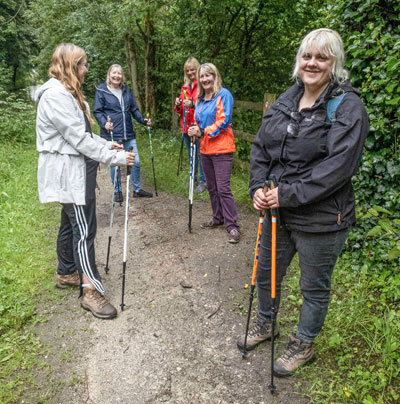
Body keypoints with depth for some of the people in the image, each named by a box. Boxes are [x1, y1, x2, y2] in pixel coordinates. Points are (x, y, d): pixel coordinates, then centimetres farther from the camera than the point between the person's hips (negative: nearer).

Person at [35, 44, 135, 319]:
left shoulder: (69, 93, 16)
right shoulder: (55, 95, -19)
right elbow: (78, 138, -23)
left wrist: (107, 145, 8)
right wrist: (115, 158, -20)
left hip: (77, 169, 11)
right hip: (69, 172, -11)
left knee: (71, 223, 18)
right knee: (84, 229, -8)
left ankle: (66, 273, 33)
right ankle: (92, 290, 0)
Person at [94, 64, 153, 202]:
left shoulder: (126, 90, 11)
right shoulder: (101, 91, -4)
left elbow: (134, 109, 14)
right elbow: (97, 111, -5)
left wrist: (143, 120, -1)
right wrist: (104, 123, -23)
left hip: (129, 135, 5)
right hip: (111, 135, -4)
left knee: (136, 162, 7)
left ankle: (137, 189, 24)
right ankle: (117, 191, 23)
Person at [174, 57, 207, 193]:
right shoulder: (185, 86, 16)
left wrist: (193, 104, -27)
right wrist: (178, 105, -2)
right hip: (186, 125, 7)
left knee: (201, 153, -5)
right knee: (191, 154, 16)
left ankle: (203, 181, 5)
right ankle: (193, 178, 29)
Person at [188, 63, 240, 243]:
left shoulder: (223, 94, -7)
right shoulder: (200, 99, 15)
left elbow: (223, 121, -15)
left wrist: (203, 132, -16)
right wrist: (195, 131, 0)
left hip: (221, 149, -8)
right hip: (205, 149, 8)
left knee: (223, 188, -10)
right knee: (212, 187, 16)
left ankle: (232, 226, -3)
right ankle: (218, 218, 31)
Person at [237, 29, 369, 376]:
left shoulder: (348, 107, -14)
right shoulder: (285, 102, 7)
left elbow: (337, 166, -23)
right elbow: (260, 148, 8)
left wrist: (288, 195, -24)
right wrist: (258, 187, -7)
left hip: (320, 219, -6)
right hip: (277, 211, 7)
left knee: (314, 286, 13)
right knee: (266, 272, 22)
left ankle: (304, 345, 38)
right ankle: (265, 324, 49)